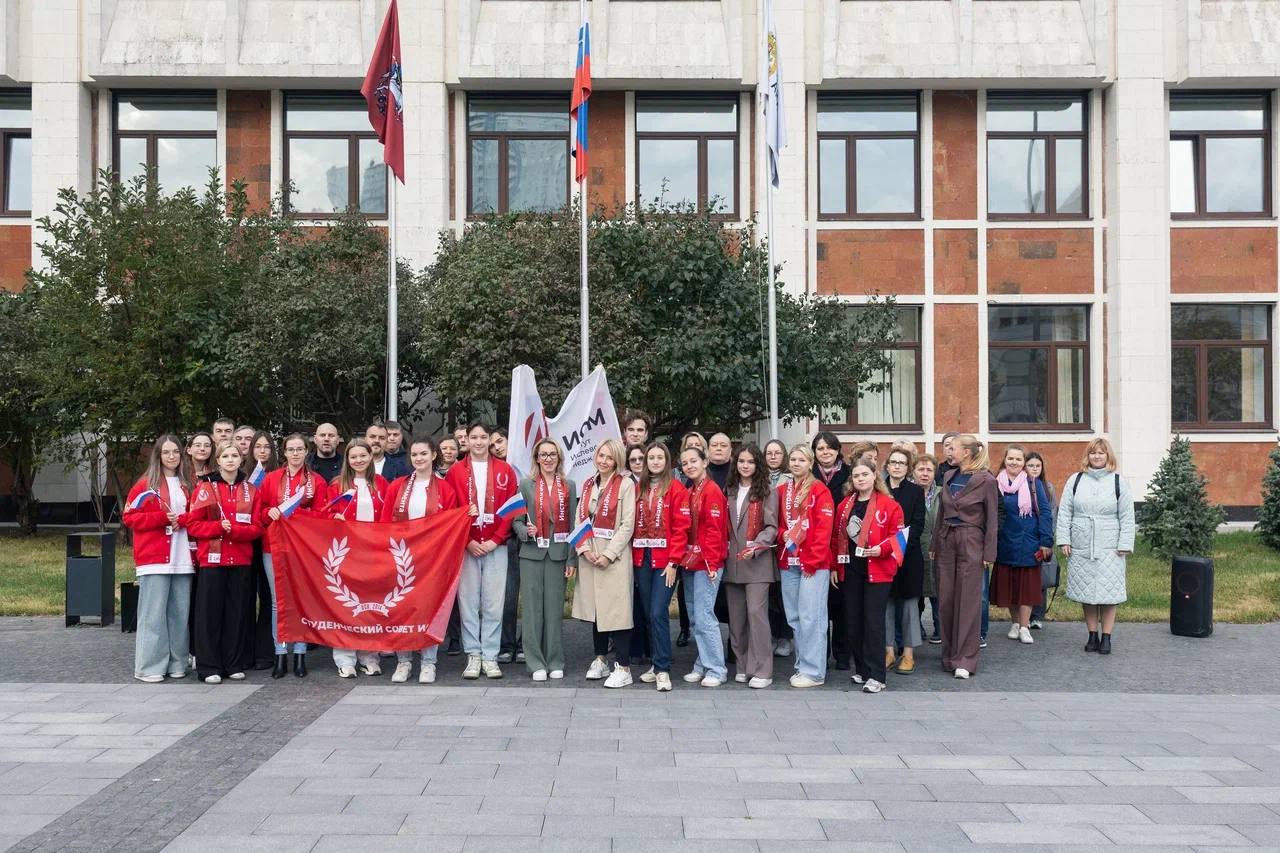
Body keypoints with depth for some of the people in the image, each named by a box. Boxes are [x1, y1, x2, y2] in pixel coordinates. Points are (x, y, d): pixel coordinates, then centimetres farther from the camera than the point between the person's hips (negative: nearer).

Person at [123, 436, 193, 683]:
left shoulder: (187, 486, 13)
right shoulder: (146, 484, 2)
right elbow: (129, 517, -1)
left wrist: (182, 520, -5)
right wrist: (162, 518, -13)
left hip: (182, 560, 4)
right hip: (154, 559, -4)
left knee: (180, 613, 5)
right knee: (153, 614, -5)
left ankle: (177, 663, 13)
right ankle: (150, 667, 2)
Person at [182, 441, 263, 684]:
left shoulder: (250, 490, 9)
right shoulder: (205, 488, 3)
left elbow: (257, 527, 4)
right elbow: (192, 523, -2)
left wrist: (234, 530, -14)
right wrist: (218, 527, -16)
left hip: (241, 559, 2)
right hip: (212, 559, -2)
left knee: (237, 611, 4)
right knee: (210, 612, -2)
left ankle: (235, 664, 13)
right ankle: (209, 667, 4)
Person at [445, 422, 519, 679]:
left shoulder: (505, 471, 5)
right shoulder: (456, 472, 5)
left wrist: (495, 540, -7)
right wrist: (468, 541, -8)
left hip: (495, 546, 0)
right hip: (466, 546, 0)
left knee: (493, 603, 2)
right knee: (468, 602, 2)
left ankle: (490, 657, 9)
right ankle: (473, 655, 11)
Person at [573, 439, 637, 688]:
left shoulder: (625, 485, -5)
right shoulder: (588, 485, 13)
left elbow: (627, 525, -10)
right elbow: (579, 519, 10)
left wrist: (608, 554, -14)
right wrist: (585, 549, -5)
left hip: (614, 556, -6)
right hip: (589, 556, 6)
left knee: (616, 610, -7)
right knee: (595, 608, 12)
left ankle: (623, 668, -1)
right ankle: (600, 660, 25)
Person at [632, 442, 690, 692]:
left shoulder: (676, 488, -3)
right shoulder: (639, 489, 13)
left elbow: (681, 528, -8)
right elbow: (633, 525, 11)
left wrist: (673, 561, -13)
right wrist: (632, 557, 2)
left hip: (665, 560, -5)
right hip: (642, 559, 5)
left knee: (658, 613, -11)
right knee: (648, 614, 9)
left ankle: (663, 670, -4)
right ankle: (656, 664, 20)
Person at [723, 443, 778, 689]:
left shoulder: (767, 493, 1)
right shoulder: (730, 492, 15)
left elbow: (771, 527, -4)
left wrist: (756, 546, -18)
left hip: (757, 562, -5)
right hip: (732, 562, 5)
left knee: (756, 612, -12)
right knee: (736, 616, 7)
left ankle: (761, 671, -6)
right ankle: (743, 666, 17)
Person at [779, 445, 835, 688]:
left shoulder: (820, 491, -4)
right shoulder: (781, 491, 12)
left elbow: (824, 529, -10)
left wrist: (813, 561, -14)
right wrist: (783, 535, -5)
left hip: (813, 563, -6)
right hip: (788, 563, 6)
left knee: (810, 617, -5)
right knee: (794, 618, 9)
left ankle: (813, 671, 1)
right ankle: (802, 666, 19)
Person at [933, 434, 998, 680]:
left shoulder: (985, 480, -5)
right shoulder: (949, 478, 11)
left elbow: (991, 519, -4)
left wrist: (989, 553, -7)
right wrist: (935, 545, 11)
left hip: (970, 542, -5)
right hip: (946, 540, 5)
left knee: (968, 602, -3)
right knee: (946, 600, 6)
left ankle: (965, 660, 1)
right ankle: (949, 655, 17)